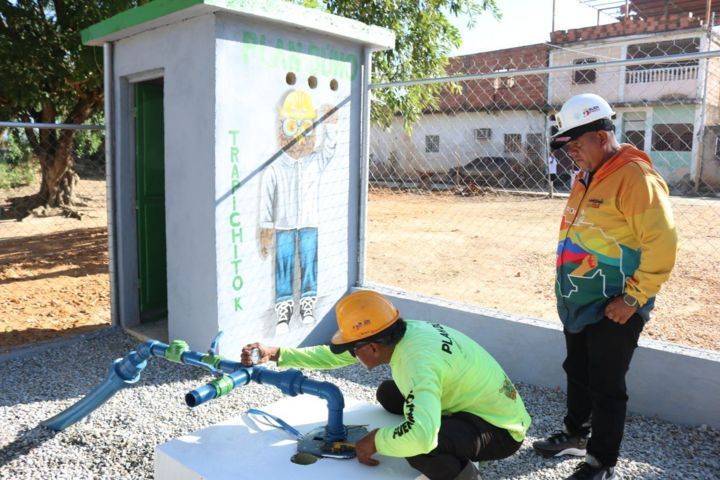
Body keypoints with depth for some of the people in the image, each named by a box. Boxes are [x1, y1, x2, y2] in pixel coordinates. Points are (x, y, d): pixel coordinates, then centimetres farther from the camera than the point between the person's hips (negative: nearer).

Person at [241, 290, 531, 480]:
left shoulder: (418, 361, -34)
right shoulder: (400, 332, -9)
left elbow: (421, 436, -48)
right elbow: (334, 355, 2)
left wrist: (375, 441, -27)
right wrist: (276, 354, 0)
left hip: (502, 429, -8)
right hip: (479, 403, 9)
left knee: (418, 447, -33)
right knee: (388, 394, 12)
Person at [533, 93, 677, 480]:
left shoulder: (635, 177, -19)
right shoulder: (586, 177, 10)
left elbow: (662, 243, -23)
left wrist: (634, 298, -20)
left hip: (612, 310, -9)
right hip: (579, 303, 9)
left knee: (606, 386, 4)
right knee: (577, 373, 22)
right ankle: (576, 435, 42)